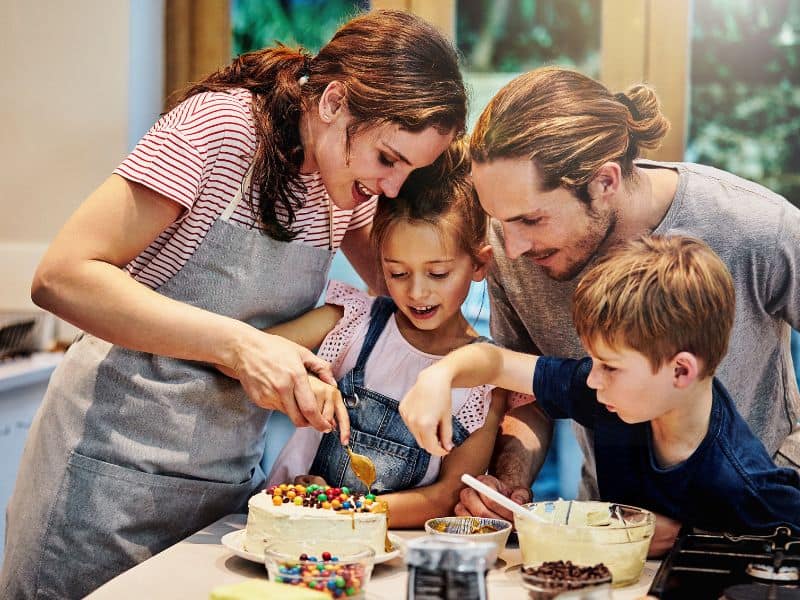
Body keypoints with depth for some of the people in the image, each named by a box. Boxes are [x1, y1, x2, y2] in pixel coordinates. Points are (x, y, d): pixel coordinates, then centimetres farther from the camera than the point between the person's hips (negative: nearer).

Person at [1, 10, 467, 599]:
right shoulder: (220, 125, -18)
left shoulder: (350, 184, 1)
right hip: (115, 465, -6)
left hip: (230, 478, 6)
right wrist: (237, 343, -30)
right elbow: (61, 276, -22)